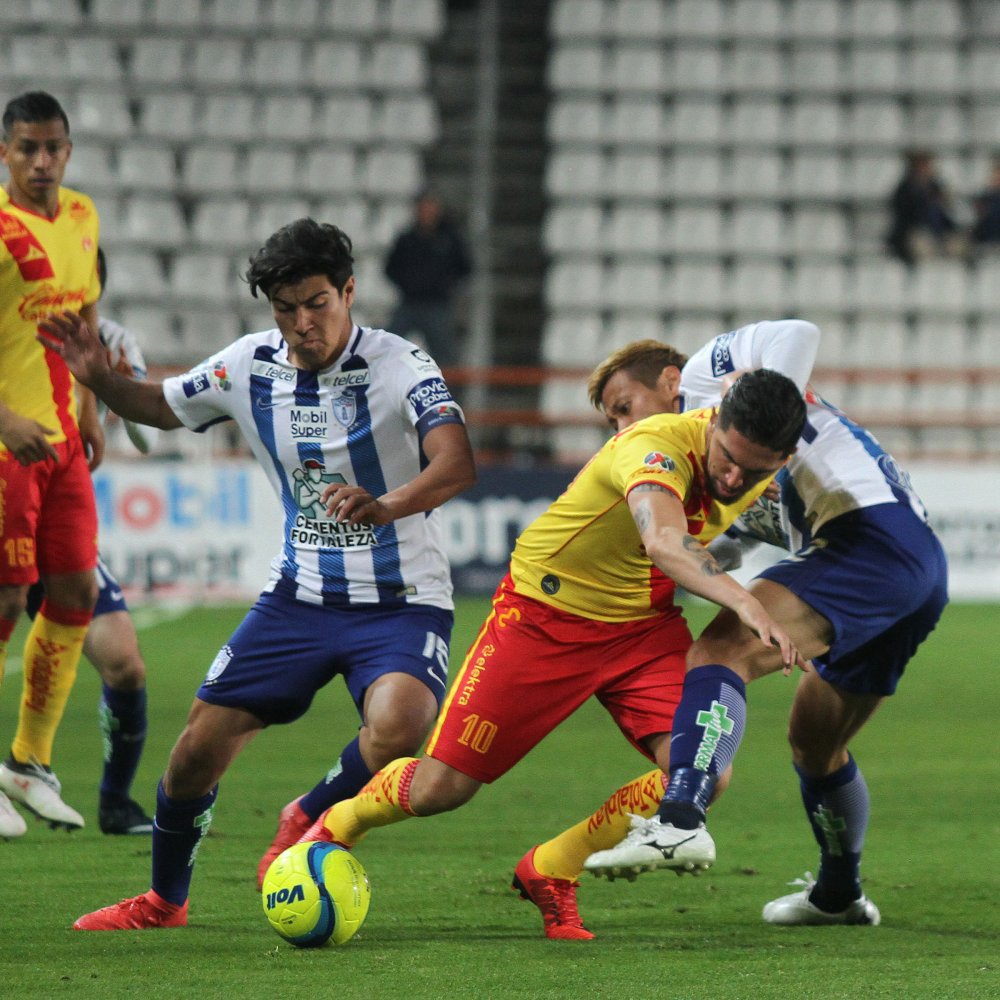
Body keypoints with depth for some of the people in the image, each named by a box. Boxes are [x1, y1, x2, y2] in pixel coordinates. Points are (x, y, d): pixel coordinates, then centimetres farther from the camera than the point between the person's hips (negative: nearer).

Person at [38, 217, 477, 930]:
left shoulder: (397, 365, -17)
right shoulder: (251, 366, -1)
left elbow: (457, 464, -32)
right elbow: (161, 408, 17)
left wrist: (386, 506, -51)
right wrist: (99, 378, -4)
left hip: (402, 603, -4)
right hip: (300, 596, 4)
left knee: (396, 729, -32)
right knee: (200, 748, 0)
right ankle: (164, 901, 26)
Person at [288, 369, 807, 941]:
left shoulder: (758, 474, -10)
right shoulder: (659, 446, -33)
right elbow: (665, 541, -56)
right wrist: (744, 604, -69)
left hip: (645, 624, 6)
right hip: (546, 611, -6)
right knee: (441, 787, -5)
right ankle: (333, 828, 30)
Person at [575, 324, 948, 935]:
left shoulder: (706, 373, 8)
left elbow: (793, 338, -9)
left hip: (874, 534, -10)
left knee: (725, 649, -26)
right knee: (814, 743, 26)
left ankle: (680, 818, -46)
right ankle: (840, 895, 45)